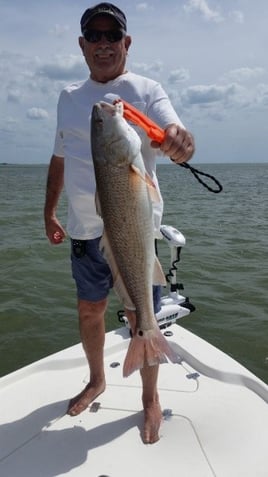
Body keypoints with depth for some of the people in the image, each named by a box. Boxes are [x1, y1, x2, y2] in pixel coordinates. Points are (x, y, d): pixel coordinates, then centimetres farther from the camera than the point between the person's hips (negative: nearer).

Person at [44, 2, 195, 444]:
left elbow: (178, 142, -20)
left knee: (141, 316, 3)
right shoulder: (69, 96, 11)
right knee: (89, 310, 16)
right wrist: (49, 212, 16)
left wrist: (179, 142, -43)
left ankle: (150, 398, 25)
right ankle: (96, 380, 39)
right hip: (84, 228, 5)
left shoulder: (146, 90, -4)